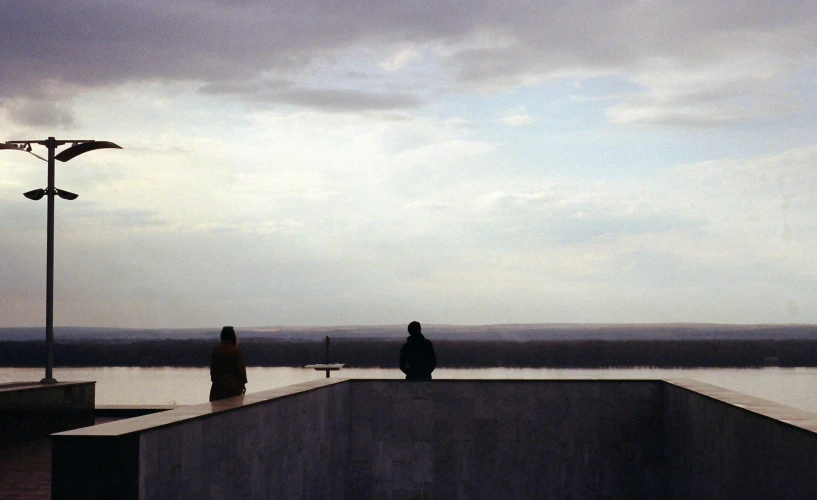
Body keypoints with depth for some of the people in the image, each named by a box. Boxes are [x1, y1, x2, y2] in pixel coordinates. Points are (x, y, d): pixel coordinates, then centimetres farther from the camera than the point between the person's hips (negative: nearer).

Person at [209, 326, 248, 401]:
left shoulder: (216, 349, 0)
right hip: (233, 384, -3)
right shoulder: (237, 350, -10)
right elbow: (241, 368, -8)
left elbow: (212, 367, 7)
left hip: (218, 384, 3)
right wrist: (243, 383, 2)